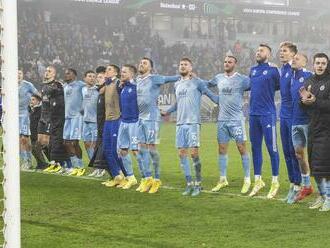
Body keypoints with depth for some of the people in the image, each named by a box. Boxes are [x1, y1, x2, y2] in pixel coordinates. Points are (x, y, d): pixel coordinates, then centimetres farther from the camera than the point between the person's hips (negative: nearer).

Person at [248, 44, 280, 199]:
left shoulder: (273, 70, -4)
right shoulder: (252, 70, 13)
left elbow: (279, 86, 1)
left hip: (268, 114, -6)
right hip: (253, 114, 6)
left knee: (271, 148, -3)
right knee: (255, 148, 10)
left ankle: (275, 183, 5)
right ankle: (258, 181, 19)